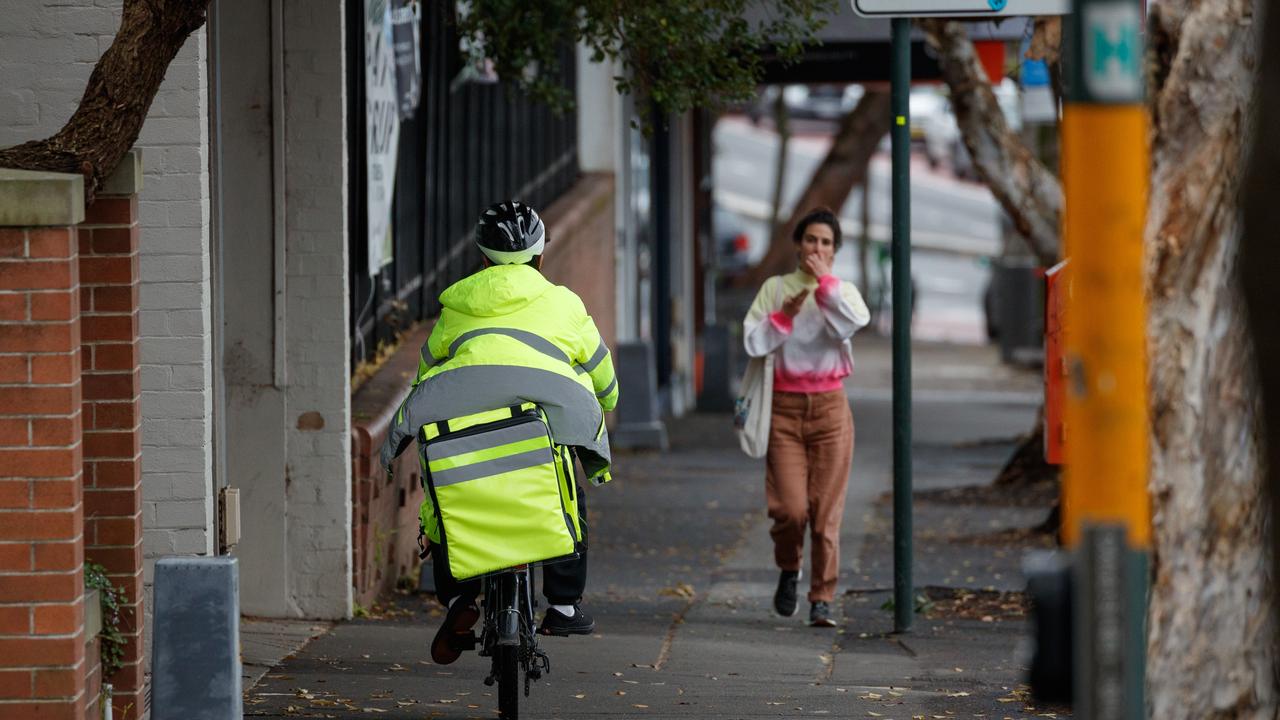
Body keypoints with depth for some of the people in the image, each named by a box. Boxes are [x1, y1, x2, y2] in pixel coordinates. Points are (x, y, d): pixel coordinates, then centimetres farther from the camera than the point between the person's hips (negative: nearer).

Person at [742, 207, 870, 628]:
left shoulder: (842, 291, 7)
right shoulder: (775, 289, 7)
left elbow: (855, 321, -16)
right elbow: (753, 342, -2)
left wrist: (825, 282, -12)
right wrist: (786, 313, -11)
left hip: (829, 405, 0)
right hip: (785, 406, 0)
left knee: (826, 509, -3)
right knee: (790, 508, -9)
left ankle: (822, 600, 4)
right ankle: (788, 570, 20)